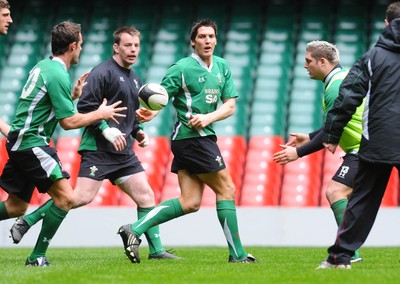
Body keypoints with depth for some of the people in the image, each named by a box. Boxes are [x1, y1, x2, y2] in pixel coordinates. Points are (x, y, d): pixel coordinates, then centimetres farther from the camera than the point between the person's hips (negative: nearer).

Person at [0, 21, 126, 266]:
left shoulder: (44, 66, 14)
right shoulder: (58, 75, -15)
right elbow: (68, 121, -16)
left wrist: (72, 96, 20)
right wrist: (100, 114, -3)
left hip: (20, 142, 10)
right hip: (31, 142, -10)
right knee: (65, 197, -12)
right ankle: (37, 257, -9)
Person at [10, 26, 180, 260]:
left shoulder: (135, 80, 19)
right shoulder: (103, 72, -8)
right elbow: (85, 107, -15)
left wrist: (138, 131, 12)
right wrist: (106, 129, -22)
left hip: (124, 152, 8)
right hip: (98, 150, -8)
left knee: (147, 197, 3)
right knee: (82, 197, -16)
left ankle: (156, 250, 9)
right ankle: (27, 222, -6)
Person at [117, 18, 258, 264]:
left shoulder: (223, 67, 12)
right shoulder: (182, 68, -8)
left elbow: (230, 105, 7)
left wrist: (208, 118, -11)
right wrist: (150, 113, -31)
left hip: (204, 136, 7)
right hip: (192, 136, -7)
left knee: (190, 202, 1)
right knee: (226, 189, -3)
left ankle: (135, 230, 0)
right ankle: (237, 254, 3)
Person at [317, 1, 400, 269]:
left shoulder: (372, 56, 5)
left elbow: (347, 98, 1)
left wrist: (331, 135, 8)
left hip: (377, 144, 1)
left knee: (362, 200, 8)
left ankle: (340, 256, 7)